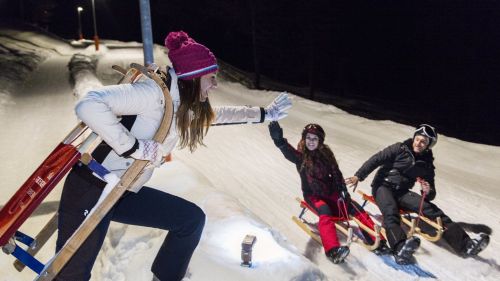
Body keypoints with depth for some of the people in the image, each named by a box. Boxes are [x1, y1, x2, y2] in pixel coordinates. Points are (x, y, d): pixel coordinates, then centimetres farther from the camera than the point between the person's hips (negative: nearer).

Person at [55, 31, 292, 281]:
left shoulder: (186, 106, 5)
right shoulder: (155, 92, -22)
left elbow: (216, 114, 23)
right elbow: (89, 105, -30)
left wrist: (264, 114, 28)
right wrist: (133, 147, -30)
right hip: (91, 188, -9)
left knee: (192, 219, 7)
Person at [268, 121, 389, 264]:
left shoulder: (326, 153, 3)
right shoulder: (300, 156, -10)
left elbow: (336, 173, 4)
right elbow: (288, 152, -33)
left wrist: (343, 190, -14)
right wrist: (279, 140, -55)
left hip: (330, 191, 5)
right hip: (312, 194, -4)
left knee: (356, 208, -12)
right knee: (325, 213, -33)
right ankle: (332, 250, -49)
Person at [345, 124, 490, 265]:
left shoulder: (427, 164, 8)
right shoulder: (400, 149, -1)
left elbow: (431, 195, 10)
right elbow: (375, 160, -4)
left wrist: (428, 192, -15)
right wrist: (358, 176, -14)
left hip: (402, 193, 4)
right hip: (383, 186, -3)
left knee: (431, 209, -18)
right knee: (391, 212, -34)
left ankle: (465, 245, -25)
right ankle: (401, 249, -59)